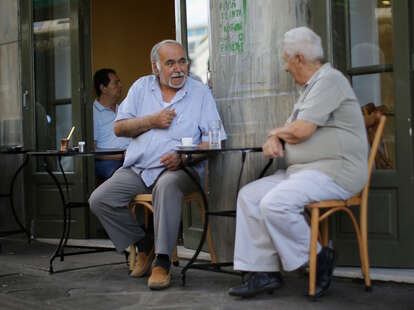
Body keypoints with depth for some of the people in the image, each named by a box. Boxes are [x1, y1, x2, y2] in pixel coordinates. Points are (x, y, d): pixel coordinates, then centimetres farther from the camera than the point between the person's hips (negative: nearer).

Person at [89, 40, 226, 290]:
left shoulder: (200, 93, 3)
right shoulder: (142, 87, 12)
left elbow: (213, 141, -4)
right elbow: (119, 128, 9)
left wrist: (182, 158, -20)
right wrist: (152, 121, -6)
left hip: (181, 169, -4)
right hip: (137, 169, 4)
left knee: (167, 185, -38)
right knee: (99, 200, -13)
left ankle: (163, 262, -29)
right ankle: (144, 244, 7)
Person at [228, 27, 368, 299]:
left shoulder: (329, 80, -11)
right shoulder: (311, 87, 23)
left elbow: (301, 131, -19)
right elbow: (288, 131, 24)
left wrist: (277, 132, 2)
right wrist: (274, 140, 0)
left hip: (335, 171, -10)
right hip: (303, 170, 10)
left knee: (274, 204, -28)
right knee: (249, 196, -1)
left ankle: (318, 258, -7)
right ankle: (264, 273, -2)